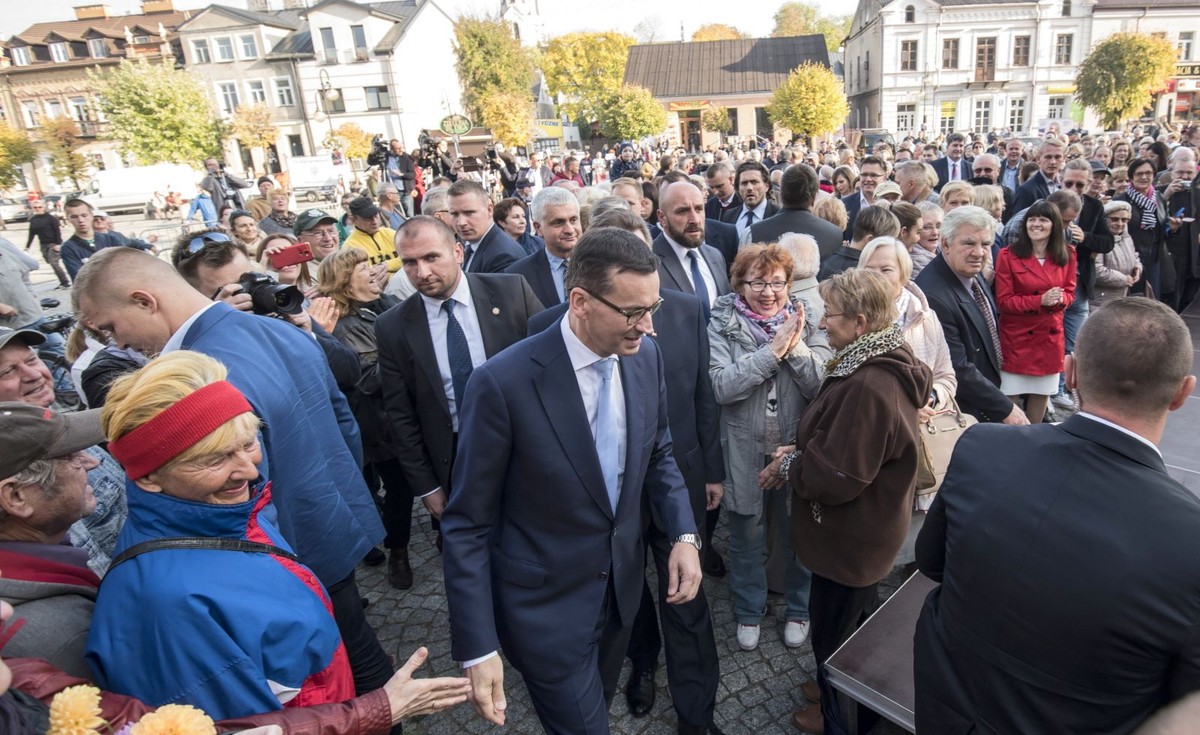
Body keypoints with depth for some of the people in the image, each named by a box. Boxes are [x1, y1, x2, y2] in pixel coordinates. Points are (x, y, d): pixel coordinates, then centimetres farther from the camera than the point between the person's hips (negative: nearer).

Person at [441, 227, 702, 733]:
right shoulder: (503, 383, -26)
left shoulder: (645, 356, -8)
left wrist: (684, 534, -8)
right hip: (545, 603, -5)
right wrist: (477, 648, -17)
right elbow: (467, 524, -18)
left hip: (622, 586, 6)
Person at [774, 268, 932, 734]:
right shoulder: (881, 364, 0)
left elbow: (835, 477, -29)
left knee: (835, 631, 14)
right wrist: (797, 454, -1)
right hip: (863, 527, 10)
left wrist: (788, 465, -13)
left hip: (851, 538, -9)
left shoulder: (869, 386, -33)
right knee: (851, 624, 28)